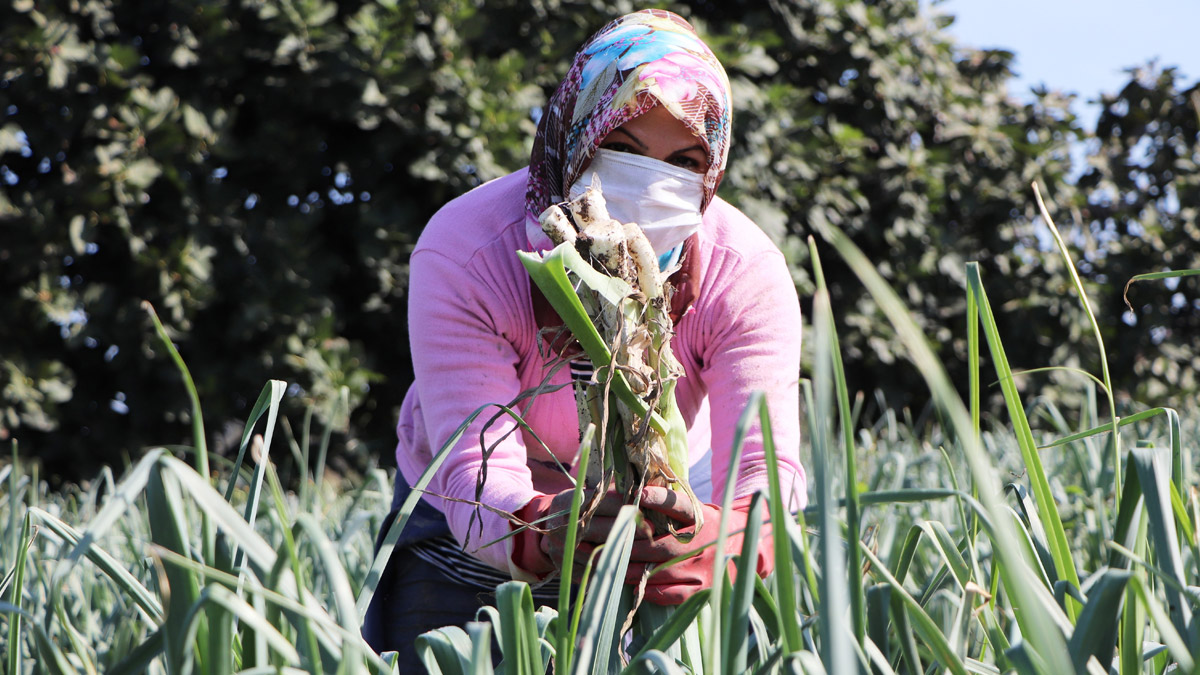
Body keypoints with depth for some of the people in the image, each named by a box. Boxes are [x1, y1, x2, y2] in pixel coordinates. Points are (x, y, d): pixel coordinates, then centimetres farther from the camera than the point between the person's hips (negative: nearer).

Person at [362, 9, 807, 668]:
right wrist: (550, 533, -63)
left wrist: (715, 541, -61)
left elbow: (767, 474, -36)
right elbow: (475, 474, -39)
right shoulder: (462, 253, -30)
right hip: (464, 539, -1)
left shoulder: (746, 273, -25)